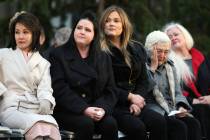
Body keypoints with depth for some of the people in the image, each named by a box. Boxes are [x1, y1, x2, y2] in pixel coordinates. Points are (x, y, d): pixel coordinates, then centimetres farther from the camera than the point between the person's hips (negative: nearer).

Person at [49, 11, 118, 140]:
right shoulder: (59, 55, 3)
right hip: (67, 111, -3)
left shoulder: (104, 58, 15)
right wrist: (84, 109, -19)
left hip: (96, 109, 3)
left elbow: (110, 90, 9)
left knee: (110, 123, -27)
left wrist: (103, 109, -13)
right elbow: (60, 89, -8)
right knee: (86, 123, -33)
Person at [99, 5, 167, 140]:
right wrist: (130, 97, -11)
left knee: (159, 122, -23)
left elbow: (143, 80, 14)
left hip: (133, 104, 5)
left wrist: (136, 101, -5)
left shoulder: (136, 49, 16)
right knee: (137, 127, -32)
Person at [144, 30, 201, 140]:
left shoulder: (170, 66, 20)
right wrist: (153, 68, -11)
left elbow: (177, 93, 18)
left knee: (194, 123, -23)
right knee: (179, 127, -30)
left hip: (172, 111, 6)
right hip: (154, 111, -6)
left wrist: (181, 107, -4)